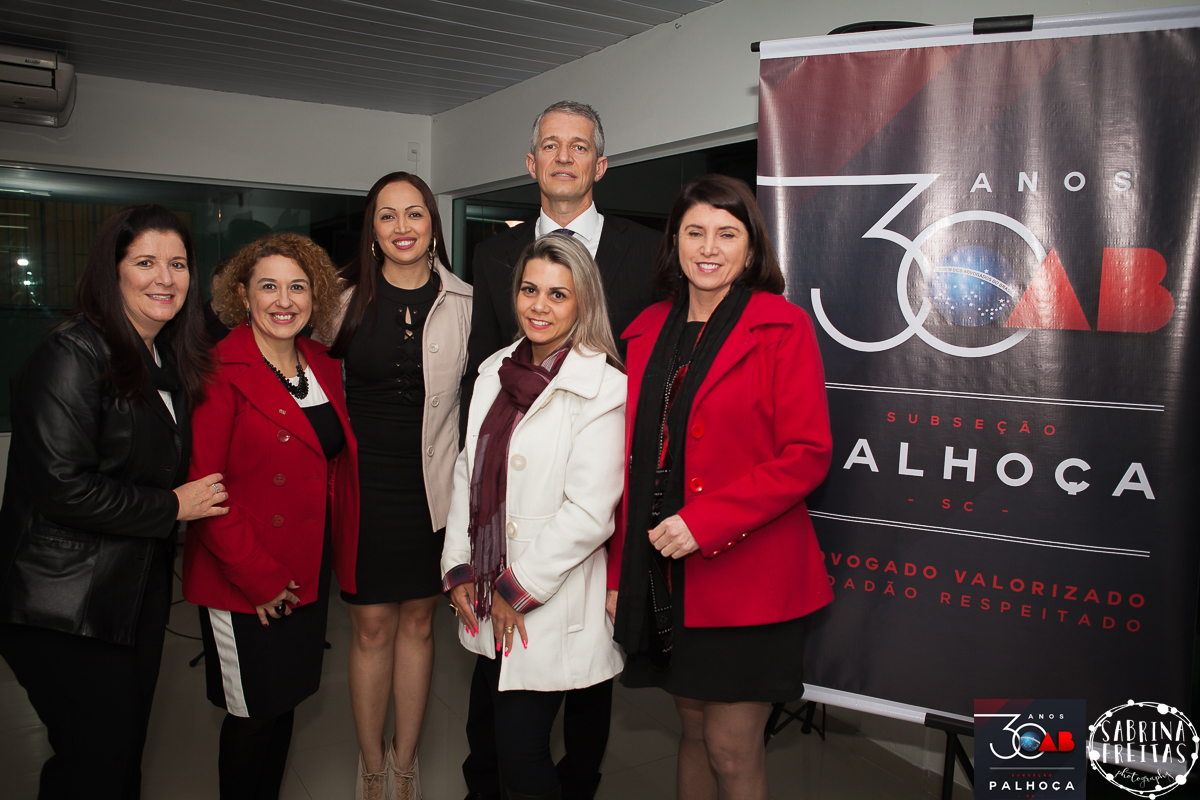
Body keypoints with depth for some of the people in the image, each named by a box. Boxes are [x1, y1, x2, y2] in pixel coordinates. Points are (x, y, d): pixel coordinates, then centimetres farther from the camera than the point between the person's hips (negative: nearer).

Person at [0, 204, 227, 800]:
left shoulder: (171, 363, 11)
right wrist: (171, 507, -15)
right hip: (66, 607, -8)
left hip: (141, 590, 8)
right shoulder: (72, 357, -16)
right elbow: (61, 487, -23)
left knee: (128, 745, 18)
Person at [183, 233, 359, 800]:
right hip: (245, 583, -6)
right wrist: (256, 575, -18)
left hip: (309, 572, 6)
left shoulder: (323, 367, 7)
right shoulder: (221, 371, -14)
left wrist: (339, 555, 5)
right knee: (254, 713, 8)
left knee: (286, 702, 18)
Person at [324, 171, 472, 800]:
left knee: (418, 623, 12)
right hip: (364, 484, 0)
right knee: (372, 627, 8)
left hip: (431, 487, 1)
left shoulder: (462, 302, -1)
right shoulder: (347, 298, -1)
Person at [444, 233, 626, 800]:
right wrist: (458, 569, 5)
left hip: (553, 607, -6)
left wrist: (516, 590, -12)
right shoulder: (495, 372, 8)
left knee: (521, 751, -1)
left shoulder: (603, 390, -14)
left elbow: (588, 513, -18)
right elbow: (468, 473, 11)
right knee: (486, 745, 16)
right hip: (487, 604, 6)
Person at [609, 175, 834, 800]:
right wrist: (617, 572, 9)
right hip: (661, 572, 5)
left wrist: (704, 523, -19)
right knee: (693, 729, 18)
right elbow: (632, 460, 11)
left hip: (746, 574, -4)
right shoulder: (649, 331, 10)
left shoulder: (783, 329, -6)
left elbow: (807, 456, -11)